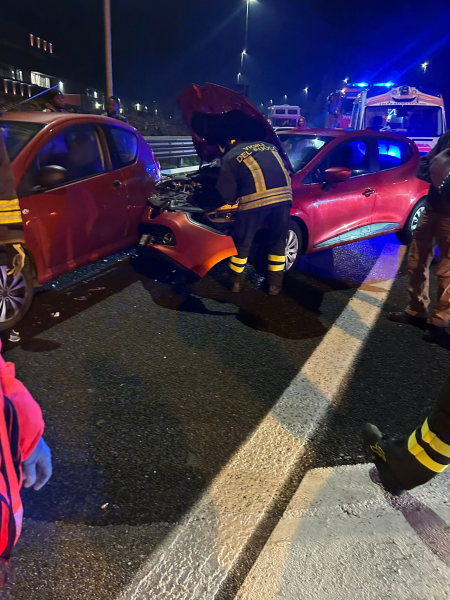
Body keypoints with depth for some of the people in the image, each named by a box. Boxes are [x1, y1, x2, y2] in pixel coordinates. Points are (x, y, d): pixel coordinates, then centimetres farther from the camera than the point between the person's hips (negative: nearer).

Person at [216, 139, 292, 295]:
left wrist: (232, 200, 36)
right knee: (278, 242, 18)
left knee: (242, 242, 14)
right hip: (283, 194, 4)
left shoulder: (230, 157, 17)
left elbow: (227, 193, 15)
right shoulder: (268, 146, 31)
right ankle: (275, 285, 23)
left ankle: (235, 282, 27)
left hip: (256, 198, -4)